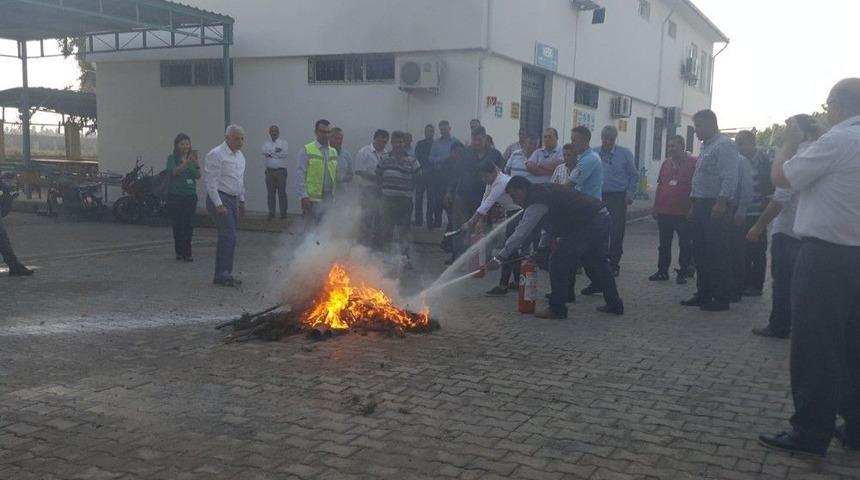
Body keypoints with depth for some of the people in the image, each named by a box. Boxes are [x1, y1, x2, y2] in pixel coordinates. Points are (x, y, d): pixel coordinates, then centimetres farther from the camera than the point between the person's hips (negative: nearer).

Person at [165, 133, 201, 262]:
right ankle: (179, 251, 10)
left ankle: (187, 253, 2)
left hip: (190, 195, 2)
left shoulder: (192, 157, 7)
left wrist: (197, 165, -24)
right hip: (175, 195, -2)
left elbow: (198, 176, -4)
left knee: (189, 225, -3)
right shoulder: (172, 158, -1)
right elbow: (174, 172, -20)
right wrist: (187, 162, -33)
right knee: (178, 224, 1)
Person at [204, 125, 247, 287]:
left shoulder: (240, 155, 14)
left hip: (233, 200, 8)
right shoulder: (216, 155, -12)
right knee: (228, 237, -13)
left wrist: (242, 200, 21)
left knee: (228, 238, 9)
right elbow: (210, 181, -16)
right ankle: (222, 275, -8)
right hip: (220, 199, -8)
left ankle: (224, 274, 15)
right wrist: (218, 204, -19)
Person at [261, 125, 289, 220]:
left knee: (282, 192, -3)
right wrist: (276, 150, -11)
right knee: (271, 193, 4)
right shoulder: (266, 143, 12)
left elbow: (285, 153, -13)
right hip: (270, 171, 3)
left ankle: (284, 212, 3)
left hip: (281, 171, -3)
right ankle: (271, 212, 10)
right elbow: (265, 152, -7)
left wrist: (271, 153, -7)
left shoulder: (283, 142, 4)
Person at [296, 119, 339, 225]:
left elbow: (335, 175, 12)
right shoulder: (307, 150, -3)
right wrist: (303, 196, -13)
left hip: (329, 199, 5)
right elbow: (300, 174, -6)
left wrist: (334, 195, 9)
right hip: (312, 199, -5)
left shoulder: (334, 152, 12)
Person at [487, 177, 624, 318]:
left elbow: (521, 233, -16)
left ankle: (557, 309, 3)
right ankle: (614, 305, 34)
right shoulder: (543, 191, 18)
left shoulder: (537, 203, -13)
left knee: (558, 261, -3)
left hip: (588, 225, -10)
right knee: (599, 262, 23)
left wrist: (499, 259, -14)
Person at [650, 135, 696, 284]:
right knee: (664, 244, 10)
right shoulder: (666, 163, 11)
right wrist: (656, 207, 12)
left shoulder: (693, 163, -5)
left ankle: (683, 273, 10)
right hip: (664, 211, 5)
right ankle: (662, 271, 18)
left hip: (684, 213, -5)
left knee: (685, 244, 2)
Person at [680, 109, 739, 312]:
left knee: (718, 255, -4)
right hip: (701, 206, 10)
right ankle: (703, 294, 20)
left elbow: (729, 178, -20)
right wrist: (695, 206, 21)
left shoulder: (724, 145, -11)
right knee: (701, 253, 12)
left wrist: (721, 204, -26)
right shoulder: (707, 146, 19)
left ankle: (721, 298, 2)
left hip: (716, 207, -10)